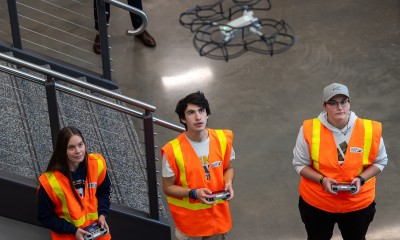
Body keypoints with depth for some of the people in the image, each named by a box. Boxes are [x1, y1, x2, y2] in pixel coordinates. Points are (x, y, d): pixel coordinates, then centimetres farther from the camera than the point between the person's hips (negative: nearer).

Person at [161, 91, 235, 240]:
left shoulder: (223, 139, -11)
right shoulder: (173, 151, -22)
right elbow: (167, 187, -12)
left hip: (218, 214, 3)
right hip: (189, 219, -3)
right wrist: (194, 193, -27)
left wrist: (228, 183, -14)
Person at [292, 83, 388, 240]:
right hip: (316, 202, 0)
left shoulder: (371, 130, -17)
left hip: (358, 203, 1)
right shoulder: (309, 130, -19)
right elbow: (300, 164, -7)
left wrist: (361, 179, -19)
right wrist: (322, 180, -23)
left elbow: (380, 161, -2)